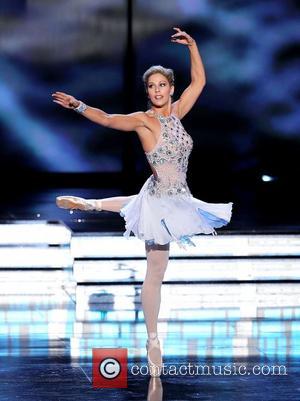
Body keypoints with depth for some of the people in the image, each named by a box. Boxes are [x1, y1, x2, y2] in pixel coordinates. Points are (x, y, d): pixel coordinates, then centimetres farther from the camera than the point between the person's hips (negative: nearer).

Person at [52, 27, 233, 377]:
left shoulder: (175, 112, 5)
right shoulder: (143, 120, -13)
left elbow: (199, 81, 10)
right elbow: (107, 119, -25)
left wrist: (193, 47, 2)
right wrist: (79, 106, -41)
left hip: (177, 198, 6)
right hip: (160, 200, -6)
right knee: (155, 272, 0)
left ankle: (88, 204, 48)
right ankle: (153, 340, 8)